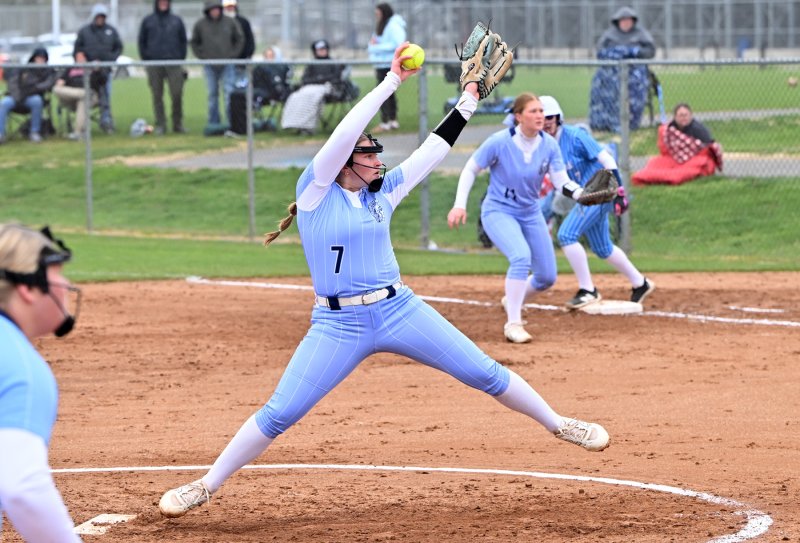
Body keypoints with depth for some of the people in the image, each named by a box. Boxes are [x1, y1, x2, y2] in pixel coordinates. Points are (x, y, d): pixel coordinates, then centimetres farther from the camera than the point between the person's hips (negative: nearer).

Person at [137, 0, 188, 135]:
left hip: (174, 64, 0)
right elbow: (142, 42, 10)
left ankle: (178, 124, 3)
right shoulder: (148, 21, 9)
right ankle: (160, 125, 4)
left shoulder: (177, 21, 12)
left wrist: (181, 58, 4)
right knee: (157, 96, 0)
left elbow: (183, 41, 14)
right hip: (154, 65, 0)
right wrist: (145, 59, 2)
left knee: (177, 95, -6)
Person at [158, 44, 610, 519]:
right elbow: (345, 133, -16)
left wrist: (467, 104, 9)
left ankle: (559, 425, 21)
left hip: (399, 311, 4)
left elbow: (433, 150, 13)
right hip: (338, 324, -4)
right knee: (279, 414, -8)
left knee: (486, 374, 4)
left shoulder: (382, 193, 9)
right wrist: (393, 81, -16)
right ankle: (206, 487, 4)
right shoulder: (316, 191, -4)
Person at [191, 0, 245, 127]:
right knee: (212, 94, 5)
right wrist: (202, 56, 0)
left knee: (229, 93, -7)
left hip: (227, 65, -1)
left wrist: (233, 54, -1)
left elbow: (240, 39, 9)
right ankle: (213, 123, 10)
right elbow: (194, 42, 12)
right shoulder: (200, 24, 2)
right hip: (210, 66, 1)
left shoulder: (230, 22, 1)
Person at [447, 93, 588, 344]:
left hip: (531, 214, 6)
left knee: (547, 277, 8)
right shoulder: (500, 142, -20)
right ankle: (513, 323, -23)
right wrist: (460, 205, -17)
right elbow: (470, 170, -9)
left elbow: (562, 182, -12)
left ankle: (512, 301, 39)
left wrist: (581, 193, -32)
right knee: (521, 256, -32)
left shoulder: (549, 144, -9)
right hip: (498, 212, -6)